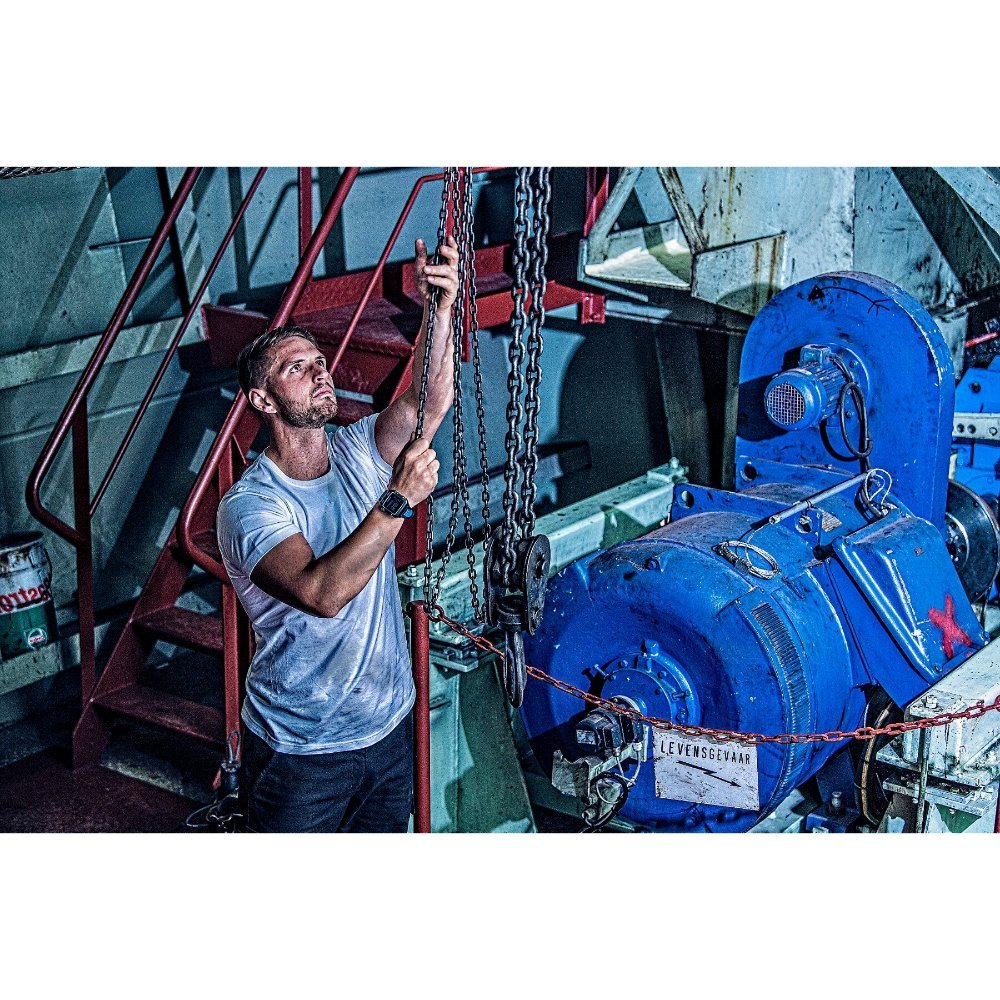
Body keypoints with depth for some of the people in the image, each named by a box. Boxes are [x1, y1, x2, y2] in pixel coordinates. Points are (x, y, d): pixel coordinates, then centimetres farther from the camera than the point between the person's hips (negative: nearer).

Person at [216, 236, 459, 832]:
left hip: (391, 725, 5)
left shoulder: (359, 454, -3)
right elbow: (321, 593, -35)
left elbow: (430, 401, -21)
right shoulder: (248, 505, -20)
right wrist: (400, 499, -38)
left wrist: (438, 307, -36)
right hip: (300, 751, -5)